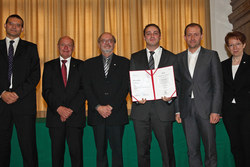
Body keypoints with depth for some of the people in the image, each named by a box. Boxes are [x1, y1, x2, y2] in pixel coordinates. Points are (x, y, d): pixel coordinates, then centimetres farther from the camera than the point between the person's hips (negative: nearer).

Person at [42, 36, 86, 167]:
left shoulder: (81, 65, 9)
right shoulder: (49, 66, 12)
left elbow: (84, 90, 0)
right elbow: (46, 91, 3)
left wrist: (71, 109, -11)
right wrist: (59, 108, -12)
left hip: (75, 116, -1)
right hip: (55, 116, 1)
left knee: (76, 151, -4)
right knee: (57, 152, 5)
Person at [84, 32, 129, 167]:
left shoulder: (124, 62, 8)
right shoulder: (90, 64, 12)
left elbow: (125, 87, -1)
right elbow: (87, 88, 3)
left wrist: (111, 106, -11)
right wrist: (98, 107, -10)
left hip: (117, 113, -1)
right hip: (97, 114, 1)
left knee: (117, 149, 1)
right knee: (100, 150, 6)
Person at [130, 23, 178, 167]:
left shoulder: (171, 58, 9)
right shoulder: (135, 57, 13)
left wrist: (171, 97, -12)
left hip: (163, 108, -1)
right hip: (141, 109, 1)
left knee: (167, 150, 2)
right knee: (142, 151, 7)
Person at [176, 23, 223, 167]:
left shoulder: (211, 55, 3)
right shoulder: (179, 58, 12)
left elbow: (218, 85, -1)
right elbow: (177, 85, 11)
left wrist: (215, 111, -9)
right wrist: (177, 110, 3)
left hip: (205, 109, -2)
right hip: (187, 110, 3)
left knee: (210, 148, 2)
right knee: (192, 149, 7)